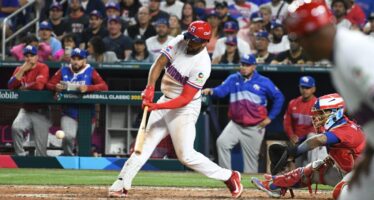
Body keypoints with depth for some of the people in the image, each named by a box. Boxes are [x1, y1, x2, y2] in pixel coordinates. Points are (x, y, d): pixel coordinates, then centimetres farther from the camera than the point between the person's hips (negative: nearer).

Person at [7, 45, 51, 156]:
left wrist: (24, 88, -5)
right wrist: (22, 70, -11)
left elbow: (39, 85, -22)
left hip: (40, 111, -3)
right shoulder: (19, 69, 9)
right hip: (25, 110, 3)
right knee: (16, 128, -27)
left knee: (41, 147, -6)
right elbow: (11, 86, -5)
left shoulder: (42, 68, -6)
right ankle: (21, 156, -18)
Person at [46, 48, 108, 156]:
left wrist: (88, 88, -30)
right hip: (69, 113, 0)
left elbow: (104, 86, -14)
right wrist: (55, 87, -21)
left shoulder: (90, 72, -1)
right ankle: (68, 156, 1)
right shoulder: (64, 71, 5)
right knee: (68, 136, -23)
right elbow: (49, 84, 3)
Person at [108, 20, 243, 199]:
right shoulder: (180, 41, -8)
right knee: (146, 142, 6)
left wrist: (157, 107, -34)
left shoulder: (202, 65, -26)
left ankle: (229, 176, 5)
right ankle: (122, 184, 9)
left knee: (186, 155, -8)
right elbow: (159, 63, -10)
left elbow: (185, 99, -26)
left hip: (185, 108, -7)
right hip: (166, 100, 7)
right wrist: (150, 87, -27)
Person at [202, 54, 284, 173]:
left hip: (255, 128, -2)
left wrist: (270, 117, -3)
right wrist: (211, 91, -33)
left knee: (251, 156, 4)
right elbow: (221, 90, -10)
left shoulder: (264, 82, -3)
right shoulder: (233, 79, 4)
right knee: (222, 142, -21)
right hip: (236, 125, 2)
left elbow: (279, 98, 1)